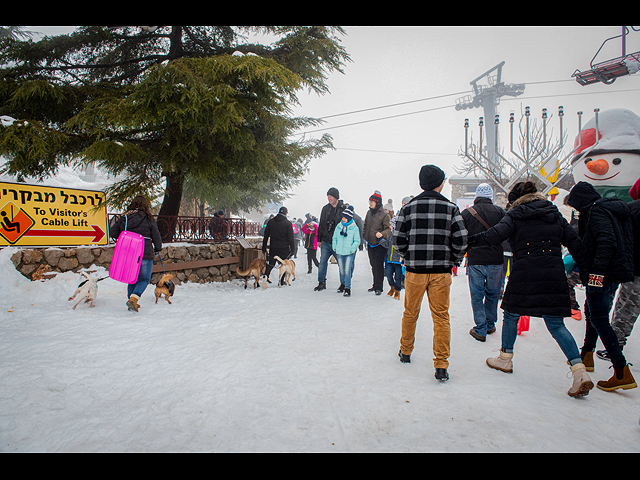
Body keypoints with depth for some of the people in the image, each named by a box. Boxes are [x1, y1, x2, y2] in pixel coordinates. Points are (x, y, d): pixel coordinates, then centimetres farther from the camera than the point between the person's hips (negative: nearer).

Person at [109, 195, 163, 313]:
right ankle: (134, 298, -17)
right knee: (144, 279, 3)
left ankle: (131, 300, 21)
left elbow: (113, 232, 6)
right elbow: (156, 236, -2)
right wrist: (158, 248, 14)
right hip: (145, 253, -4)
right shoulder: (148, 219, -7)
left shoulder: (124, 218, 4)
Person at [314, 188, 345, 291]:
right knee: (322, 262, 2)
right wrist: (319, 239, 13)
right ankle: (321, 283, 12)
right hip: (325, 242, 4)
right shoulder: (325, 208, 10)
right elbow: (321, 224, 16)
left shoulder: (344, 209, -5)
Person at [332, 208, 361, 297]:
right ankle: (342, 284, 34)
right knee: (341, 270, 13)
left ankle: (347, 288, 0)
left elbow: (357, 241, -2)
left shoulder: (354, 228, -5)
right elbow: (334, 238, 15)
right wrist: (334, 247, 4)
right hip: (339, 252, 4)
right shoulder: (338, 226, 5)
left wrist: (352, 249, -13)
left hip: (349, 253, -3)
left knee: (347, 270, -10)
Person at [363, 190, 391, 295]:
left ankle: (379, 287, 2)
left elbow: (389, 229, -12)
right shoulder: (369, 213, 9)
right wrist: (364, 235, 15)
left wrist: (382, 234, -29)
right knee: (373, 265, 13)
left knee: (378, 266, -6)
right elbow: (365, 226, 22)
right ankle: (375, 285, 25)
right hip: (370, 245, 7)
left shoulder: (384, 215, -11)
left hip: (380, 245, -6)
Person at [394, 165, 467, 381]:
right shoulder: (451, 208, -1)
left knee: (410, 313, 17)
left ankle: (405, 352, 33)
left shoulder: (408, 208, 0)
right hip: (441, 272, -1)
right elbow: (461, 240, -4)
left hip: (414, 270, 1)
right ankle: (441, 366, 7)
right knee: (441, 317, 7)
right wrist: (453, 261, 12)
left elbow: (398, 240, -1)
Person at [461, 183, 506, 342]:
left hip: (475, 261, -1)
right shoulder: (499, 212, -2)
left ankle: (481, 330, 8)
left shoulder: (466, 213, -3)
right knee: (492, 294, 18)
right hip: (496, 260, 1)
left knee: (477, 296, 7)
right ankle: (490, 324, 29)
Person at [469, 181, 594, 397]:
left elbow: (496, 235, -16)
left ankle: (505, 359, 28)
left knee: (512, 316, 15)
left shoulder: (515, 215, 1)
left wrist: (471, 241, -5)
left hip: (524, 275, -4)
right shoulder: (556, 215, 14)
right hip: (554, 275, 4)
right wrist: (586, 271, 18)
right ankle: (579, 370, -4)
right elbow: (576, 244, 13)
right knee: (556, 324, 8)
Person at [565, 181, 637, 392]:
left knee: (599, 320, -6)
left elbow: (607, 242, -27)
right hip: (617, 271, 10)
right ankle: (587, 355, 36)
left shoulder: (596, 212, -13)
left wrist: (597, 271, -26)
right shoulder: (614, 210, 17)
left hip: (602, 276, -10)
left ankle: (622, 373, -6)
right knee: (591, 311, 22)